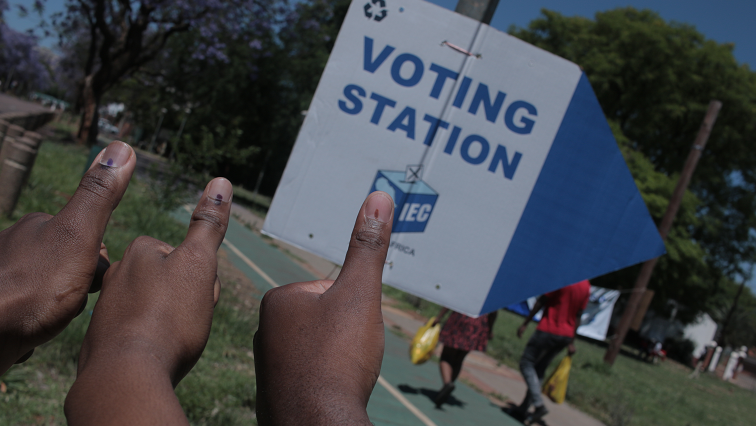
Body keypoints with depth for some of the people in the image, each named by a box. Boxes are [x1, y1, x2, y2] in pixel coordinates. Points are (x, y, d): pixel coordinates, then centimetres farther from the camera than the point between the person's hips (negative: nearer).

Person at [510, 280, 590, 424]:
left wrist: (525, 324, -5)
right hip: (566, 335, 6)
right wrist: (571, 341, 13)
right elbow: (578, 316, 9)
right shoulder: (586, 286, 4)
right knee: (539, 370, 14)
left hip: (548, 330, -6)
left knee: (526, 364, 3)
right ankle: (523, 409, 17)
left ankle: (539, 405, -11)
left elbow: (541, 301, -12)